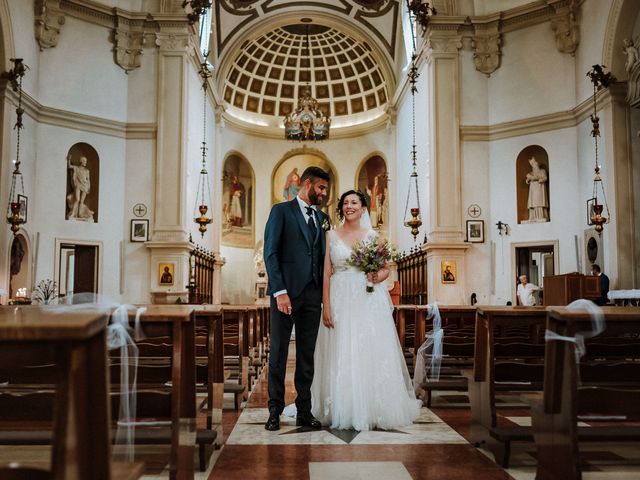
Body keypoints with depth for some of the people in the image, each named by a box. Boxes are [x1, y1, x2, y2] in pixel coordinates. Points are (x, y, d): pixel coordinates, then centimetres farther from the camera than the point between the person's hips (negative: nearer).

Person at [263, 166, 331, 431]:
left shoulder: (322, 218, 17)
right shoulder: (281, 211, 0)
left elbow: (322, 256, 15)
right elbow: (270, 253, -7)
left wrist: (325, 291, 3)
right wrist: (280, 291, -15)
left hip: (313, 294, 5)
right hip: (287, 291, -5)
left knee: (307, 354, 9)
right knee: (278, 352, 3)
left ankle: (304, 410, 17)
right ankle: (275, 411, 13)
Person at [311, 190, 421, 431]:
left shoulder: (373, 236, 8)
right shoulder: (331, 235, 6)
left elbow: (386, 268, 13)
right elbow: (326, 272, 1)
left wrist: (379, 276, -11)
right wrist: (326, 306, -7)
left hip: (370, 301, 1)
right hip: (341, 301, 0)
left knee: (371, 354, 0)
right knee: (341, 356, 1)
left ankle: (373, 410, 13)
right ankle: (344, 411, 12)